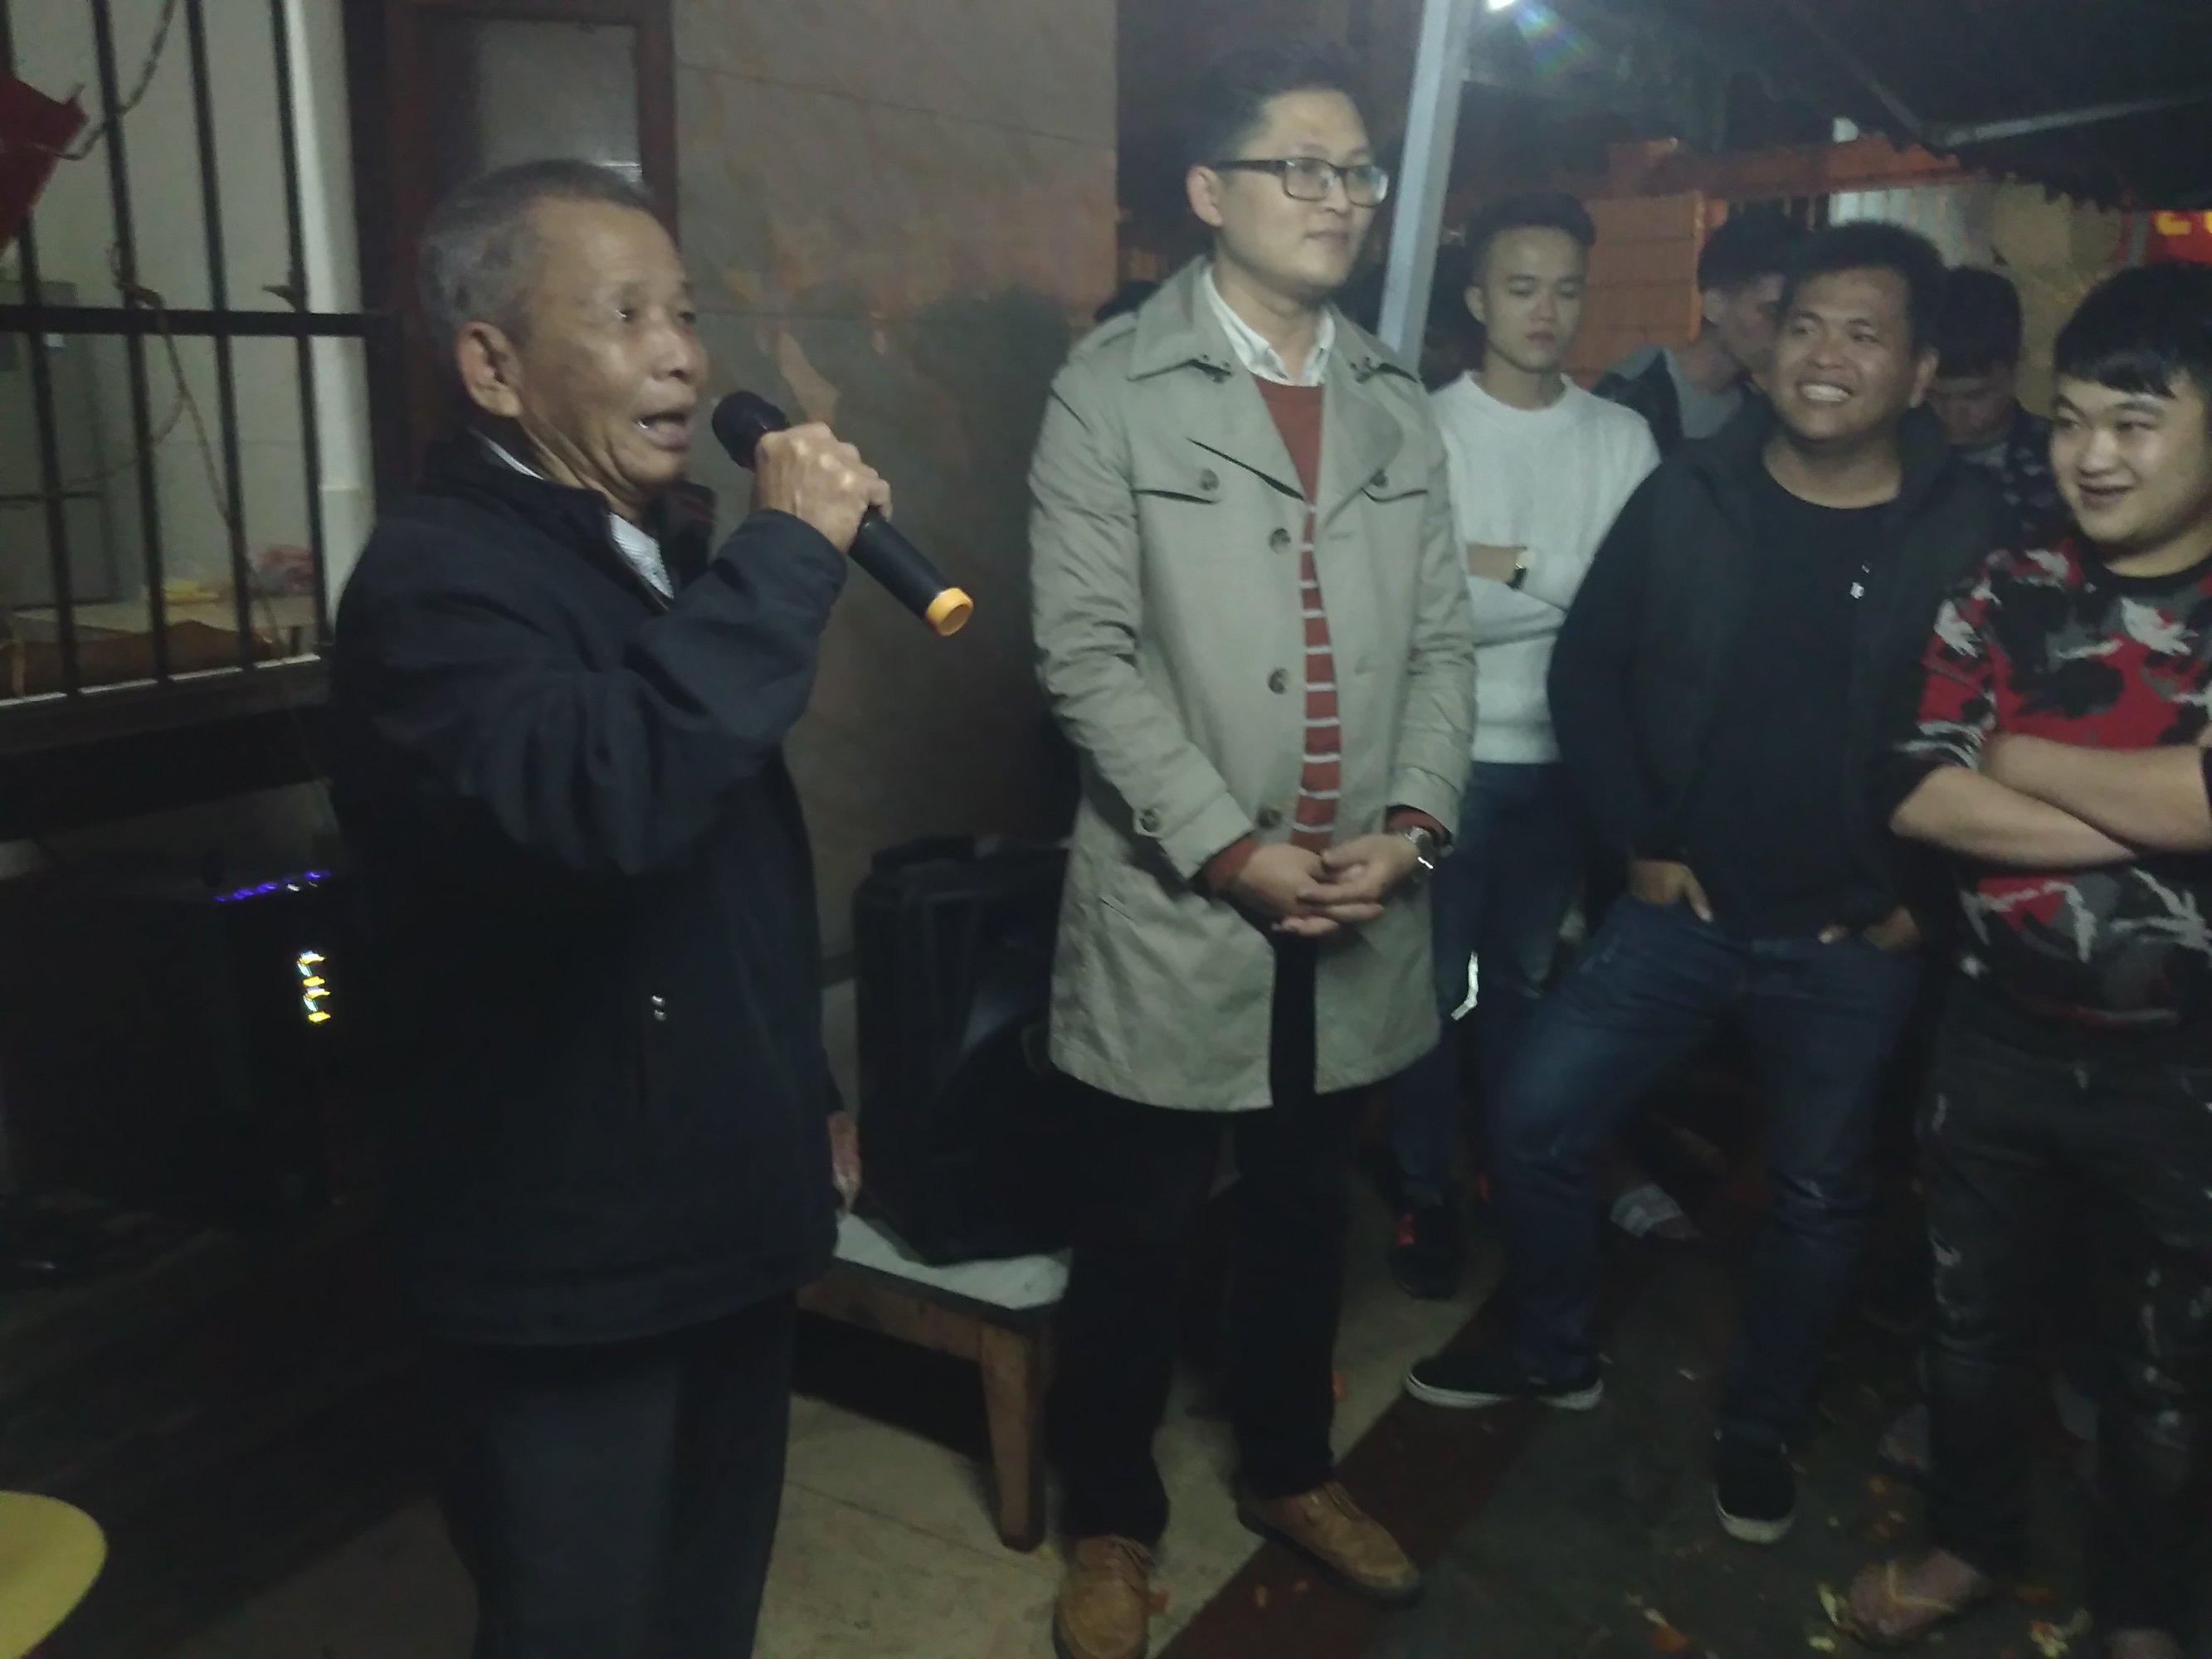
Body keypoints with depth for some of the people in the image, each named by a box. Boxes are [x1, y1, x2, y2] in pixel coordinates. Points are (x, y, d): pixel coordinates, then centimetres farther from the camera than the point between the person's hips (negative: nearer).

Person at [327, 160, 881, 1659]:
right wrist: (791, 552, -30)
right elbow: (608, 797, -42)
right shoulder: (435, 575, -19)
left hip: (725, 1203, 8)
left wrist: (807, 1090, 20)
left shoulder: (666, 547, 9)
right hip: (570, 1246, -7)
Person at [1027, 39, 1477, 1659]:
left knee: (1307, 1209, 19)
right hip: (1178, 906, -4)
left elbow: (1442, 639, 8)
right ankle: (1113, 1520, 31)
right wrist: (1229, 848, -15)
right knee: (1138, 1231, 9)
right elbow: (1089, 652, -10)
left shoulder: (1398, 402, 10)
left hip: (1361, 907, 5)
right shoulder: (1112, 387, -4)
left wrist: (1411, 823, -7)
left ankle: (1291, 1469, 42)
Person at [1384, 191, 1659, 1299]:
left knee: (1527, 978, 19)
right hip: (1453, 753, -3)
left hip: (1567, 755, 3)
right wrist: (1562, 592, -14)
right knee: (1435, 986, 7)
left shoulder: (1622, 439, 2)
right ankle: (1425, 1194, 23)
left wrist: (1509, 565, -13)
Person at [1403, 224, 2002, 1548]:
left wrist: (1928, 892, -6)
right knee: (1537, 1120, 2)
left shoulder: (1975, 531, -8)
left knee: (1822, 1192, 12)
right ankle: (1556, 1354, 28)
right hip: (1685, 902, 2)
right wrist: (1639, 840, -3)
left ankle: (1760, 1427, 35)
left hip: (1855, 939, -1)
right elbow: (1587, 671, 2)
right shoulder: (1687, 498, -3)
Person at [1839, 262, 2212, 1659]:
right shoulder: (2004, 594, -1)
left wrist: (2018, 757, -12)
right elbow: (1920, 796, -11)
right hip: (2001, 1041, 2)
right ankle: (1975, 1540, 43)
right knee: (1975, 1320, 18)